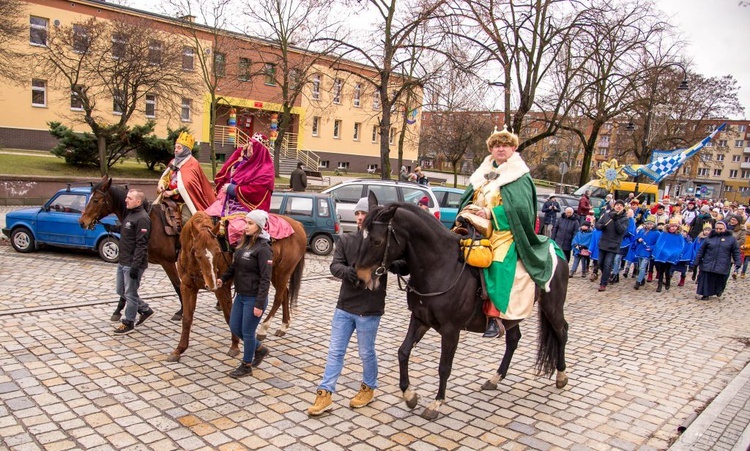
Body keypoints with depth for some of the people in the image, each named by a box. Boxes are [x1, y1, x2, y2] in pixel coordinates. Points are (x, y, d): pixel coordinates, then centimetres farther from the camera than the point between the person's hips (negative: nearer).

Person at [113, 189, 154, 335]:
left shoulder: (142, 218, -19)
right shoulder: (130, 214, 12)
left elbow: (141, 245, -23)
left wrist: (135, 266, -25)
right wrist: (112, 229, 13)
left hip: (133, 263, -11)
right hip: (123, 261, 11)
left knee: (130, 293, 1)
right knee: (121, 290, 19)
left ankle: (128, 323, 15)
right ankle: (145, 310, 31)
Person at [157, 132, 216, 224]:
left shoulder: (192, 164, -10)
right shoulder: (174, 161, 13)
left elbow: (187, 184, -21)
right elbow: (165, 177, 14)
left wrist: (172, 192, -23)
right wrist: (161, 184, -8)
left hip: (187, 201, -7)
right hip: (173, 200, 7)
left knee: (186, 223, -20)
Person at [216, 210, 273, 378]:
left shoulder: (263, 249, -20)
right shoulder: (244, 243, 6)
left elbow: (265, 279, -21)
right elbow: (234, 266, 14)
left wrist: (259, 304, -22)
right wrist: (223, 278, -4)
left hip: (254, 298, -9)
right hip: (240, 295, 9)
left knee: (247, 332, 5)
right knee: (235, 328, 18)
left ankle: (246, 366, 25)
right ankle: (259, 349, 38)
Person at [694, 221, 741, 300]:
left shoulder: (731, 239, 4)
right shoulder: (710, 238, 5)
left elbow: (736, 252, 6)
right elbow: (701, 251, 8)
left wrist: (737, 262, -4)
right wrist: (697, 262, 6)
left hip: (722, 266, -1)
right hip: (708, 265, 1)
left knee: (720, 280, 9)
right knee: (707, 280, 0)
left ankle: (719, 291, 38)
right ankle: (705, 294, 13)